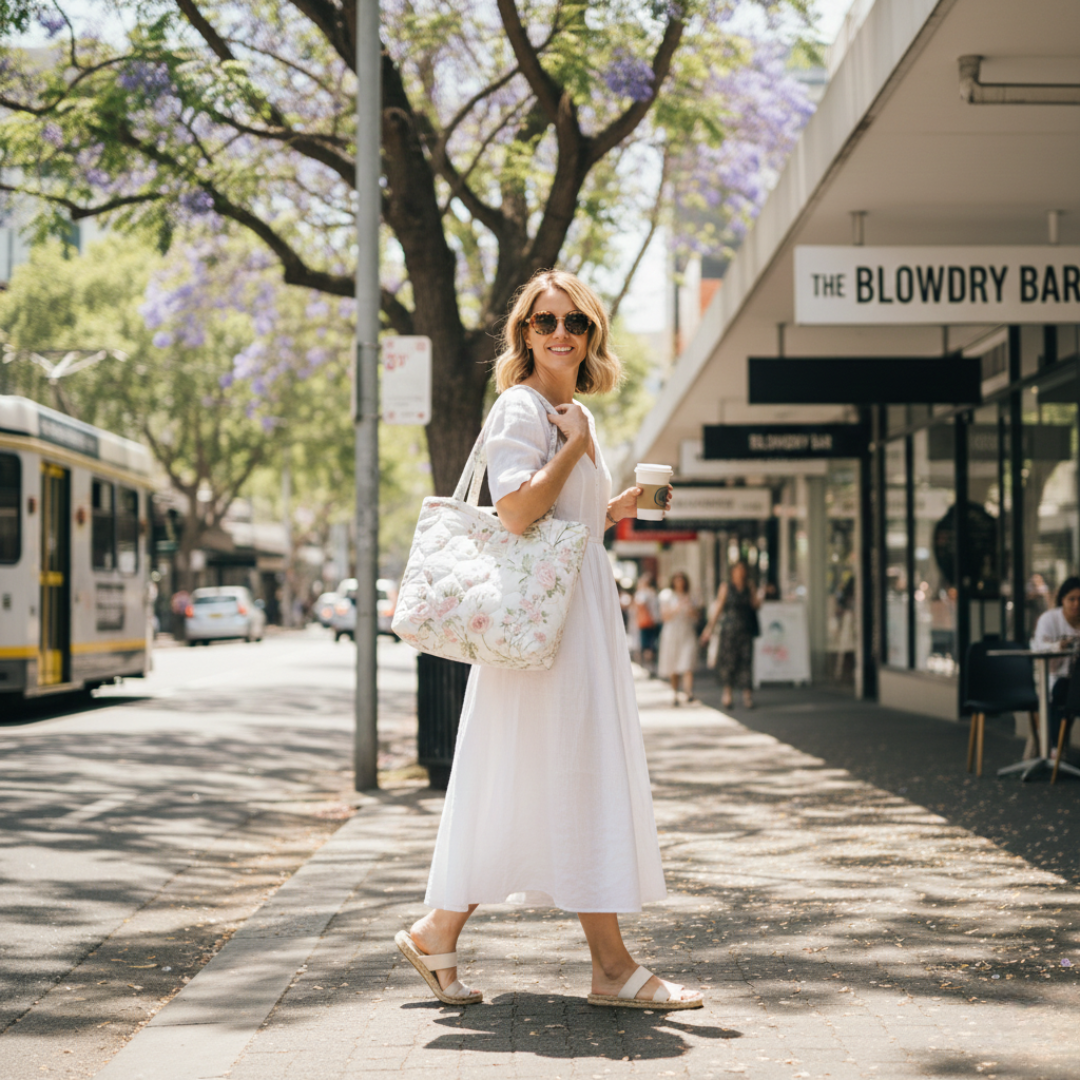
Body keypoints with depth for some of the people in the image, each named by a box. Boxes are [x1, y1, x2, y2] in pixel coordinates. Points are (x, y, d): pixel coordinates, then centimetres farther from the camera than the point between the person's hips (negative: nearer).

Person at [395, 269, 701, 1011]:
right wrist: (577, 445, -16)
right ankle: (612, 964, -1)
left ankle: (439, 933, 16)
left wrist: (623, 506, 10)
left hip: (583, 609, 10)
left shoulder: (577, 416, 19)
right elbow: (517, 511, -24)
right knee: (574, 778, -6)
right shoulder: (521, 409, -10)